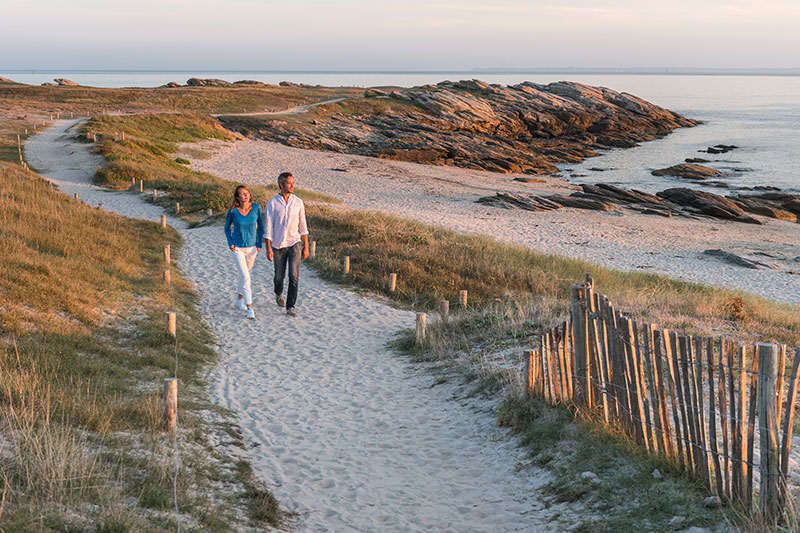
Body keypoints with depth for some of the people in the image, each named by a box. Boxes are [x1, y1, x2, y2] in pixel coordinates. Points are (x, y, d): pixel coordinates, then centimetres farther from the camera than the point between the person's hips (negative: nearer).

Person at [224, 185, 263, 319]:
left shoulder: (256, 207, -10)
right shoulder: (232, 211, -13)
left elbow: (260, 226, 4)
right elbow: (227, 227, 4)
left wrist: (259, 244, -1)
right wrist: (230, 243, -7)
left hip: (252, 247, 3)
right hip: (237, 248, -3)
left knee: (245, 274, 19)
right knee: (245, 276, -14)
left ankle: (240, 300, 41)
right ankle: (250, 308, -14)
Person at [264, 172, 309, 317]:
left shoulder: (298, 202, -1)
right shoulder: (272, 203, -8)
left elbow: (303, 226, 5)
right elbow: (268, 227, -8)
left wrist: (306, 247, 4)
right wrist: (268, 249, -12)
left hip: (294, 243, 1)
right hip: (278, 245, 0)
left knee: (294, 276, -11)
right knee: (279, 276, 12)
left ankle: (290, 307, -6)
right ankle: (279, 293, 46)